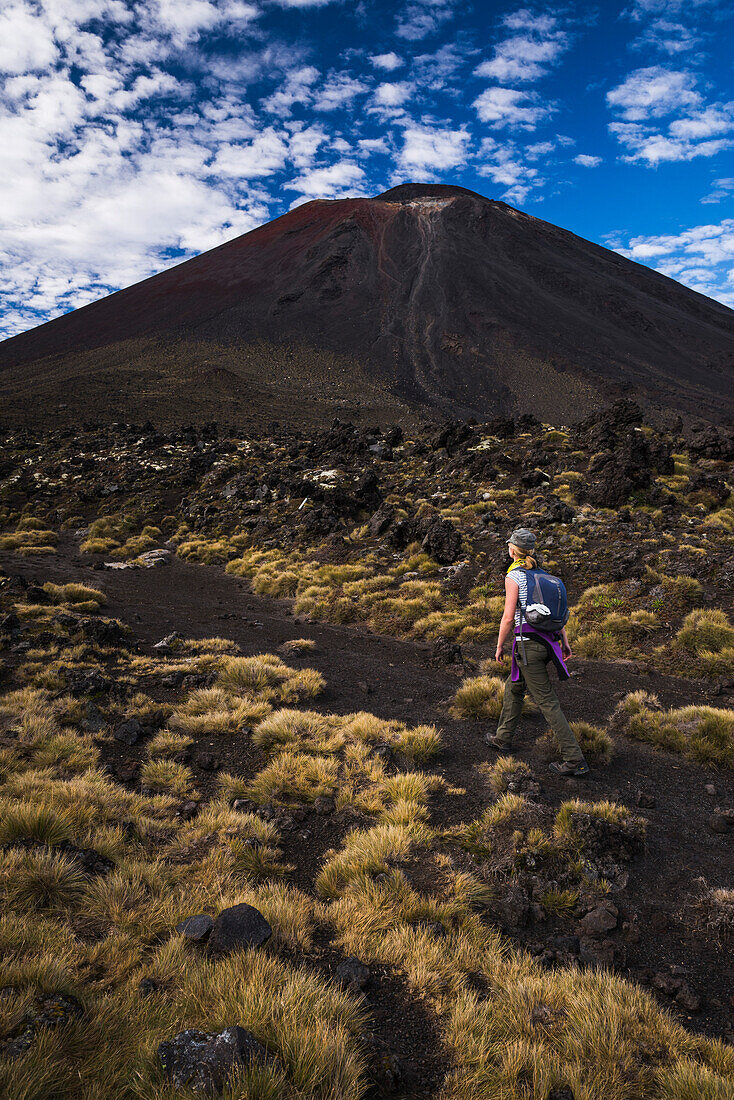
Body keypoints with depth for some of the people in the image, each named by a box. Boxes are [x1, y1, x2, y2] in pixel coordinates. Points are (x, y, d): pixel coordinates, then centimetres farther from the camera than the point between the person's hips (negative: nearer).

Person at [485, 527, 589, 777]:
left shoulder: (513, 576, -12)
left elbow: (508, 617, -15)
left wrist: (499, 646, -4)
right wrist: (564, 641, 16)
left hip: (529, 643, -8)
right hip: (548, 641, 8)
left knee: (547, 702, -2)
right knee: (513, 686, 24)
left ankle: (574, 760, 1)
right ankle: (503, 738, 37)